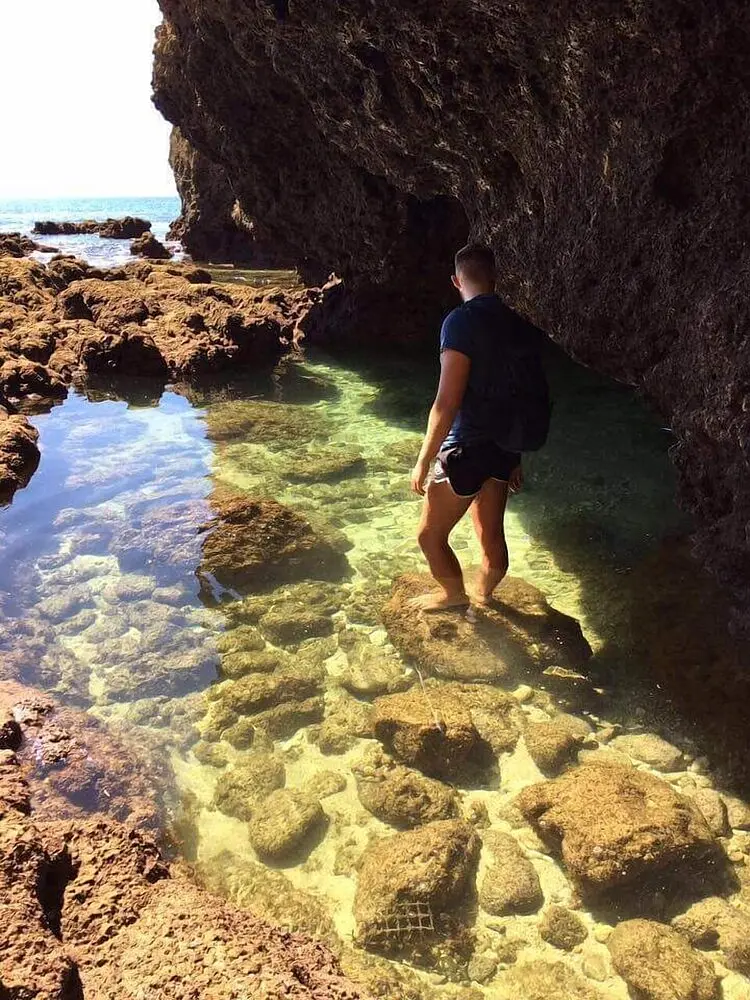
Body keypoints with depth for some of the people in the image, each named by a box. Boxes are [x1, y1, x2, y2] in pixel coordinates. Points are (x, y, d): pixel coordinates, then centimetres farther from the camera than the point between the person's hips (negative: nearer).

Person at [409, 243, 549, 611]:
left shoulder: (461, 322, -17)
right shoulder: (519, 325, 6)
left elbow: (447, 403, -21)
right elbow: (527, 396, 12)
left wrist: (423, 461, -12)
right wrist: (514, 457, 22)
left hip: (468, 448, -8)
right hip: (505, 448, 8)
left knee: (430, 535, 12)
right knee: (491, 534, 21)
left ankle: (454, 594, 30)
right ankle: (482, 596, 38)